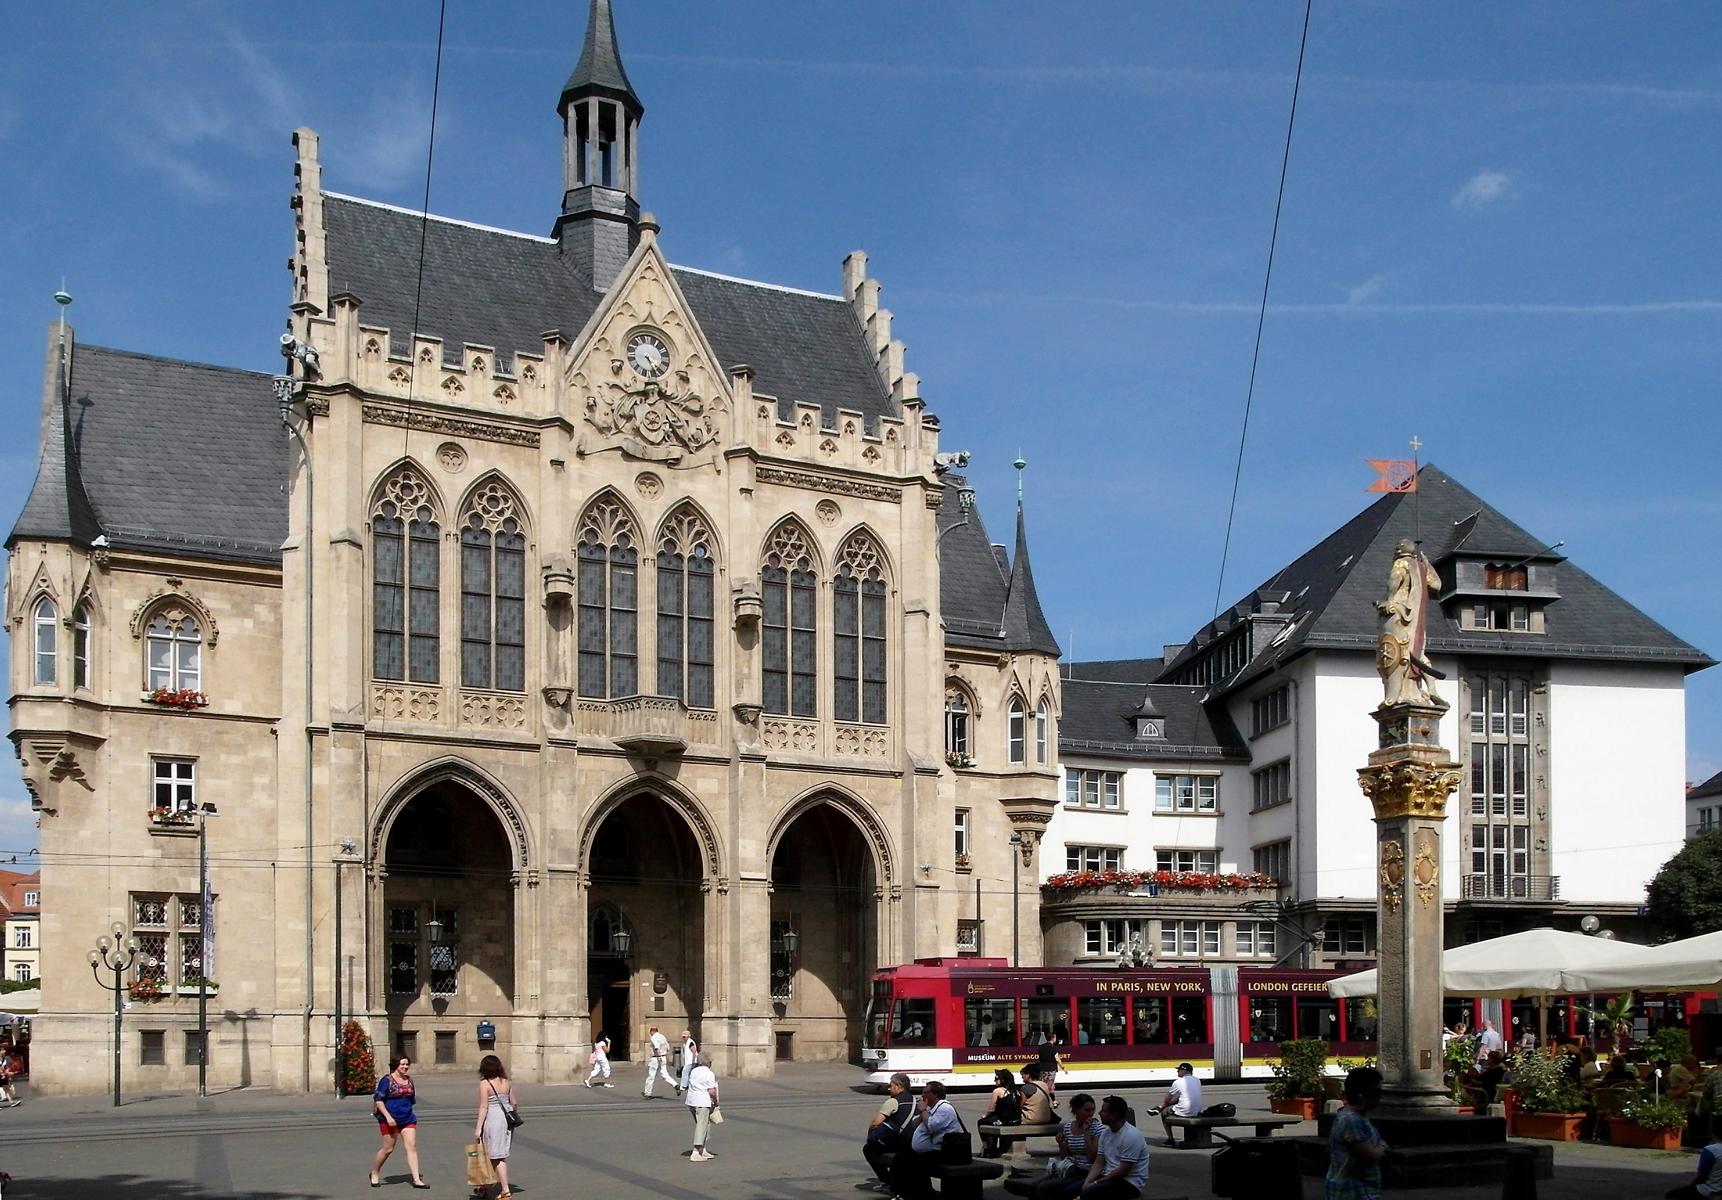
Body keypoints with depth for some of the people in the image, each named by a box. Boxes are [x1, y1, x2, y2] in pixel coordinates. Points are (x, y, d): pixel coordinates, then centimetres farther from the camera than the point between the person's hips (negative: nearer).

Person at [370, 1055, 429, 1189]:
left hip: (408, 1119, 5)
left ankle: (417, 1180, -7)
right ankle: (374, 1173, 26)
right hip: (390, 1120, -5)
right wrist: (388, 1116, -19)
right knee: (388, 1149, 3)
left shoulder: (409, 1080, 11)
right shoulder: (387, 1080, -8)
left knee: (412, 1147, -5)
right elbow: (378, 1100, -12)